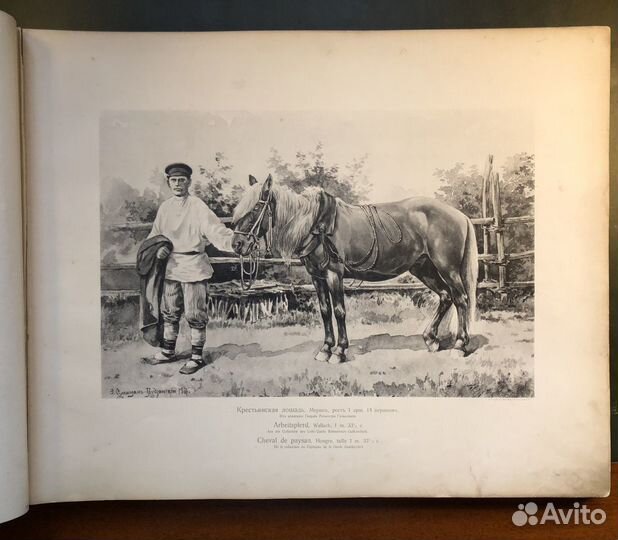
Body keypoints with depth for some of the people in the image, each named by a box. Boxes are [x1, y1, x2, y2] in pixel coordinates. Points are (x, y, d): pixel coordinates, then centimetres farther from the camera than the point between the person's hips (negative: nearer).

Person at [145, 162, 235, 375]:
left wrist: (232, 240, -41)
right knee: (169, 311, 17)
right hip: (171, 265, 6)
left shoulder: (198, 206, -11)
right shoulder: (165, 207, 7)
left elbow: (215, 229, -23)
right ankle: (167, 351, 35)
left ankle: (197, 357, 17)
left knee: (194, 314, 2)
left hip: (194, 266, -6)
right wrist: (158, 247, -3)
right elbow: (155, 234, 18)